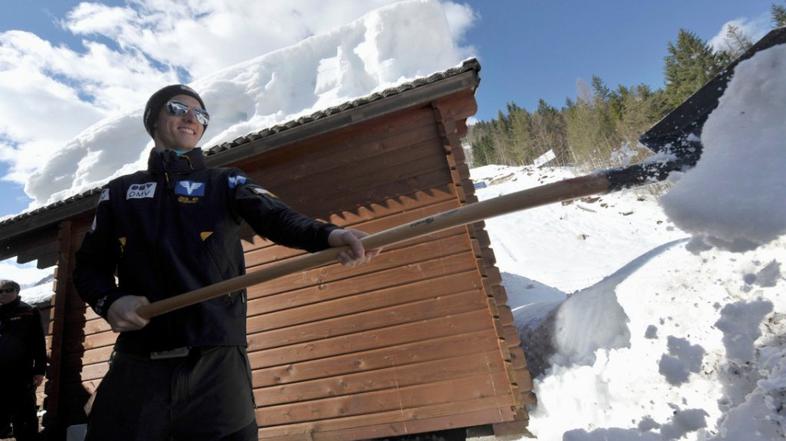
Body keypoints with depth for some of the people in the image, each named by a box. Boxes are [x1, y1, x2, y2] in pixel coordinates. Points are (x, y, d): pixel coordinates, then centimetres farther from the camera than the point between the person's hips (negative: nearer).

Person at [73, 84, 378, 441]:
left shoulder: (227, 183, 10)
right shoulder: (119, 193, 17)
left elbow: (276, 218, -9)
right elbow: (89, 265, 18)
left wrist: (329, 235, -30)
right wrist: (109, 301, -6)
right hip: (138, 365, 2)